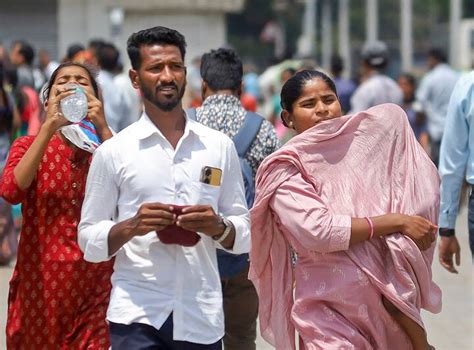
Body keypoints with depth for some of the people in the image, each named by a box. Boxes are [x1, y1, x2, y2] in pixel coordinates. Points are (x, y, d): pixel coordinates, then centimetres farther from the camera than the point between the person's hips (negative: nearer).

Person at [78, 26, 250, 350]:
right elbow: (89, 240, 3)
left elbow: (244, 234, 12)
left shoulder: (220, 147, 10)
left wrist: (218, 227, -9)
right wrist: (131, 227, -15)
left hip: (202, 317, 3)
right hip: (137, 314, -3)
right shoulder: (114, 152, 3)